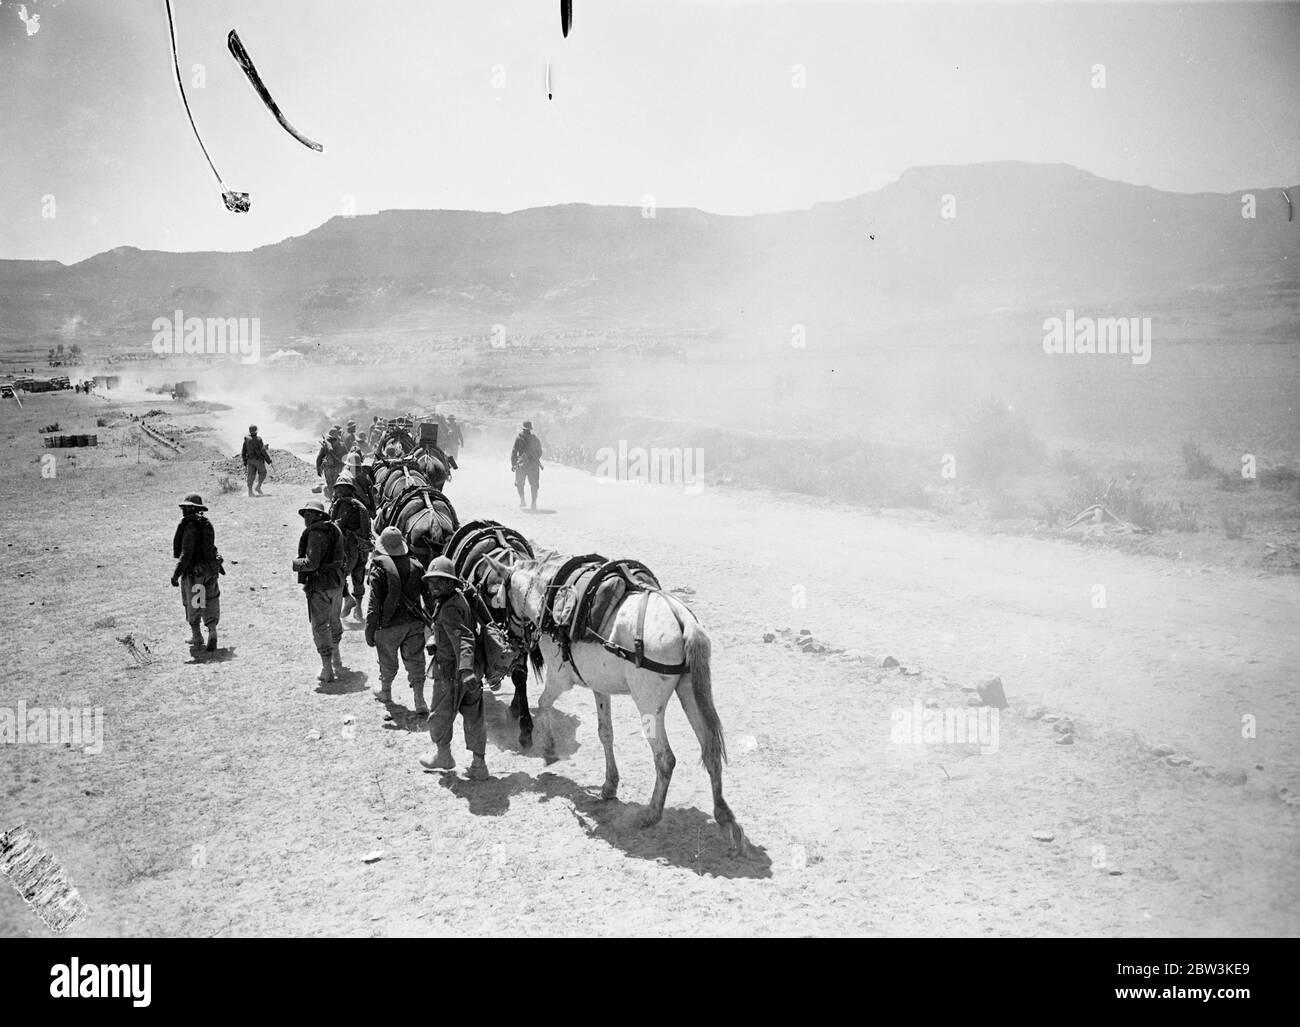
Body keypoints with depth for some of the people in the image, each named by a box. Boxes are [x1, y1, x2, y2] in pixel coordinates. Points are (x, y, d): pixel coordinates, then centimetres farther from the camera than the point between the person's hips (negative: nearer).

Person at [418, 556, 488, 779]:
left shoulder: (449, 609, -24)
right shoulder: (459, 596, 6)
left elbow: (463, 640, -37)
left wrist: (465, 671, -49)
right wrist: (435, 641, 10)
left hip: (450, 671, -9)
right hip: (467, 670, 9)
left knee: (440, 715, 13)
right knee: (473, 716, 12)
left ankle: (442, 754, 33)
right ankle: (479, 763, 17)